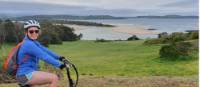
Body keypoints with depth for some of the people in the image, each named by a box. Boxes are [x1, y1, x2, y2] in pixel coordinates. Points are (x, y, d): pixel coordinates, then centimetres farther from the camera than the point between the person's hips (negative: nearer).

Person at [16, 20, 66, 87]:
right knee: (54, 78, -20)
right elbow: (44, 56, -25)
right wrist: (59, 65, -26)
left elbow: (45, 50, 15)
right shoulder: (28, 44, -19)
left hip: (26, 75, 11)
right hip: (26, 75, -11)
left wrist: (59, 57, 11)